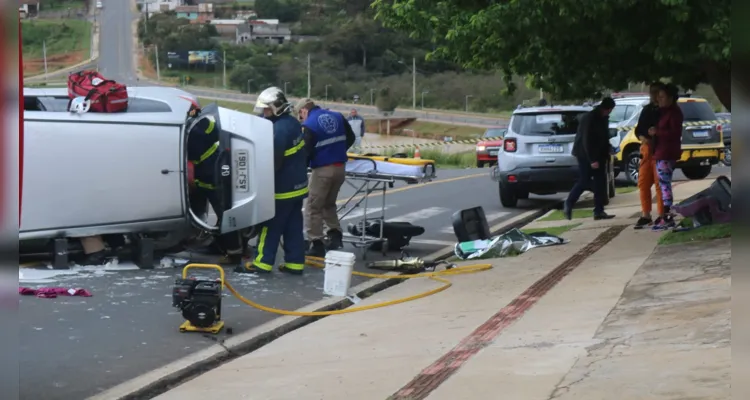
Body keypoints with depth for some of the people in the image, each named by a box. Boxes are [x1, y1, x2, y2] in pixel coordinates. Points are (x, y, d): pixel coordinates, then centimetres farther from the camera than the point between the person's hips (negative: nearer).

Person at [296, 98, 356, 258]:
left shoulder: (309, 125, -12)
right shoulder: (337, 116, 7)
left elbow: (306, 151, -15)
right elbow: (350, 138, 15)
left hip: (323, 170, -7)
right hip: (340, 167, 7)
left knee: (313, 207, 4)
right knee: (329, 203, 24)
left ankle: (317, 244, 3)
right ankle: (335, 234, 15)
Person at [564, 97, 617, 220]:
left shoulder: (603, 118, 7)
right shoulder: (589, 118, -18)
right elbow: (586, 140, -21)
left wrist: (607, 152, 9)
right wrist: (592, 159, -24)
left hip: (599, 155, 8)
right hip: (586, 155, -8)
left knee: (600, 183, 2)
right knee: (584, 182, -5)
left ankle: (599, 211, 3)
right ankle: (568, 205, 12)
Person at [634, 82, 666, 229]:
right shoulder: (647, 109, 16)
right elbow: (638, 129, 16)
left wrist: (656, 138, -21)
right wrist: (643, 138, -5)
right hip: (646, 149, 6)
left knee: (660, 184, -6)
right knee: (643, 183, 7)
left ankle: (661, 216, -3)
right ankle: (646, 216, 15)